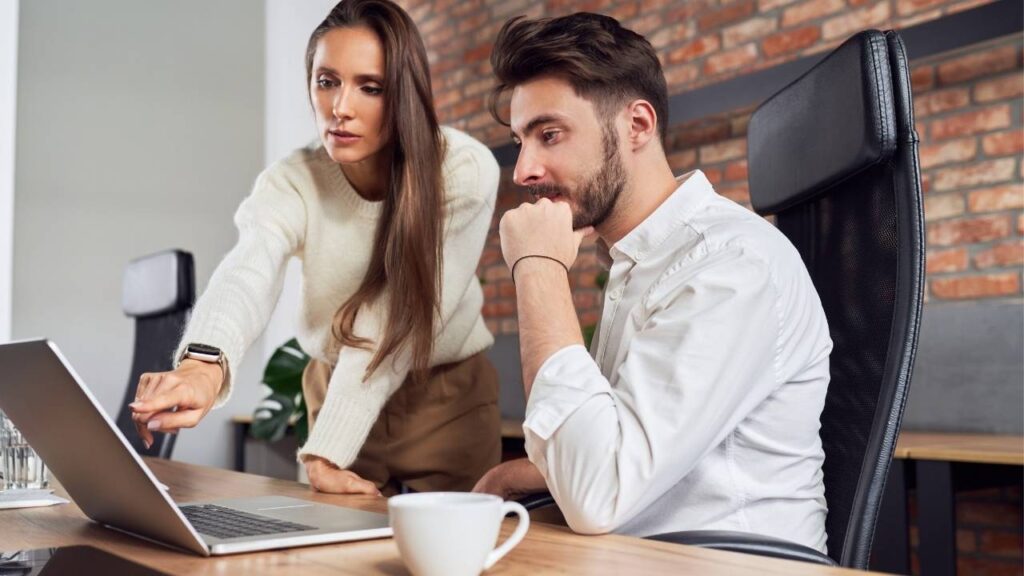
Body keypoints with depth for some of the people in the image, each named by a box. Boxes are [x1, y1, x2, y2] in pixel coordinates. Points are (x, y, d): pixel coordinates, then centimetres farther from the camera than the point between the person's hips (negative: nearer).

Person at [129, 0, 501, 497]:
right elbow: (246, 277, -40)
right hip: (336, 393, 2)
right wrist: (203, 364, -60)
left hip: (448, 402, -1)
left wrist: (327, 450, -32)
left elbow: (393, 325, -28)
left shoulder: (464, 171, -24)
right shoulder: (290, 184, -19)